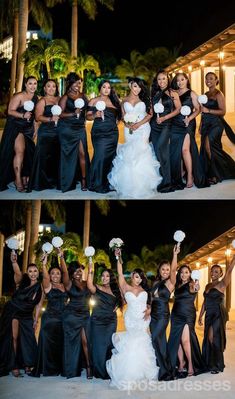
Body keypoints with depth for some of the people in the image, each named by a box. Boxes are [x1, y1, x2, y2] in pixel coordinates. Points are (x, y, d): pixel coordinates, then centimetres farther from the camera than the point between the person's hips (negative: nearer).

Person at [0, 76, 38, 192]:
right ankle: (18, 179, -15)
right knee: (20, 151, -18)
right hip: (15, 127, -7)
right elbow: (10, 111, -15)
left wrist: (34, 129, 17)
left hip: (28, 128, 7)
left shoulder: (36, 98, 9)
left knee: (28, 153, 7)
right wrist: (23, 115, -29)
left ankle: (25, 177, 19)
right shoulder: (19, 96, -12)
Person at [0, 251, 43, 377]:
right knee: (13, 337, -7)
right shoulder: (22, 281, -10)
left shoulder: (40, 288, 0)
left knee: (28, 340, 2)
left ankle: (26, 365, 15)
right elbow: (17, 273, -33)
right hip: (13, 312, -4)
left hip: (27, 316, 4)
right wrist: (14, 262, -53)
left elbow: (38, 305, 5)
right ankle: (13, 366, -3)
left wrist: (36, 320, 0)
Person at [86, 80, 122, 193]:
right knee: (100, 156, -12)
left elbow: (118, 116, 21)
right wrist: (95, 115, -17)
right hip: (99, 133, -4)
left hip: (113, 133, 4)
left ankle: (108, 183, 9)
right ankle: (97, 185, -5)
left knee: (110, 157, 1)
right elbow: (88, 116, 2)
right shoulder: (94, 101, 6)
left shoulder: (114, 101, 15)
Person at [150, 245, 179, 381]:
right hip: (154, 314, 7)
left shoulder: (170, 282, -6)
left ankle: (164, 370, -2)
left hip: (163, 315, -7)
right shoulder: (156, 283, 12)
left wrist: (175, 254, -35)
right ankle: (165, 369, 21)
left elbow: (173, 270, -24)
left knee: (155, 339, -14)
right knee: (159, 341, 10)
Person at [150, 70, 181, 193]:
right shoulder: (154, 94, 13)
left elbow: (178, 109, -3)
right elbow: (151, 110, 15)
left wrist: (164, 118, -10)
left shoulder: (173, 94, 1)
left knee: (161, 148, -21)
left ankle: (167, 181, -18)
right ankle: (164, 179, 11)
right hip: (154, 125, 5)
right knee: (158, 151, 3)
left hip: (166, 124, -5)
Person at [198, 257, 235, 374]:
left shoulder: (222, 284, -6)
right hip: (209, 315, 7)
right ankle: (209, 364, 18)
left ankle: (217, 365, 4)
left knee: (213, 338, -8)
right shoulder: (208, 286, 14)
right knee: (208, 339, 8)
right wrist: (200, 316, 16)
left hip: (218, 314, -7)